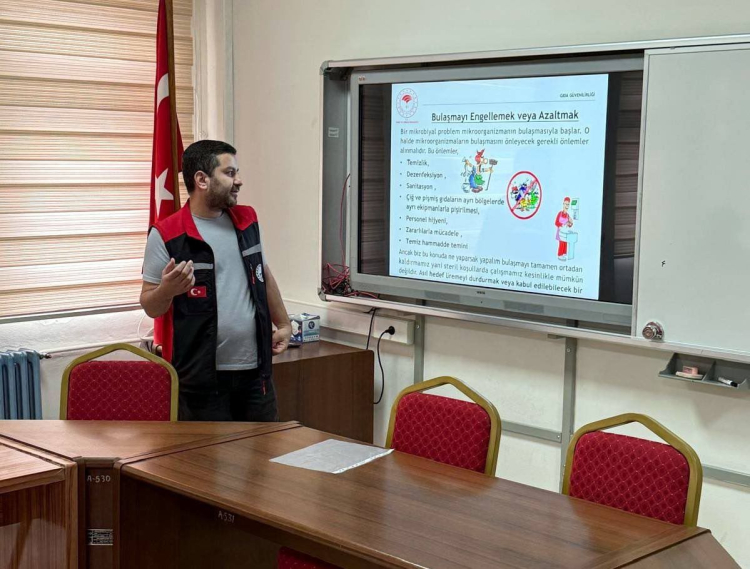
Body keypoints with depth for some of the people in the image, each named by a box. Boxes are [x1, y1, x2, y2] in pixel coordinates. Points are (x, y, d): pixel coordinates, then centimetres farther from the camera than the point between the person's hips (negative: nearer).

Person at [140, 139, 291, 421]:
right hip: (201, 377, -5)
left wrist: (283, 323, 21)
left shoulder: (247, 220, 9)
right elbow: (150, 306, -4)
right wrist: (167, 290, -25)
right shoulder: (166, 235, -8)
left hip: (256, 369, 5)